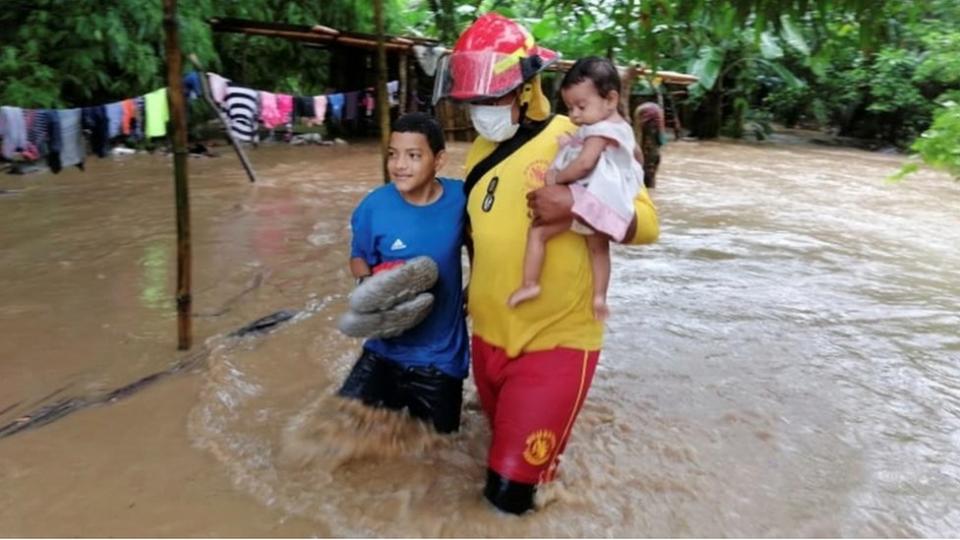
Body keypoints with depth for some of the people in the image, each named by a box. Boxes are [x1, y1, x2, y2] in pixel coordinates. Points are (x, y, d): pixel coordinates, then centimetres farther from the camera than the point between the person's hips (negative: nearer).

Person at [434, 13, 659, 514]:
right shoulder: (480, 152, 7)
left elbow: (646, 223, -16)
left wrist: (577, 205, -31)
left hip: (554, 342, -6)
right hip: (489, 338, 7)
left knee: (510, 492, -5)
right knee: (510, 451, 24)